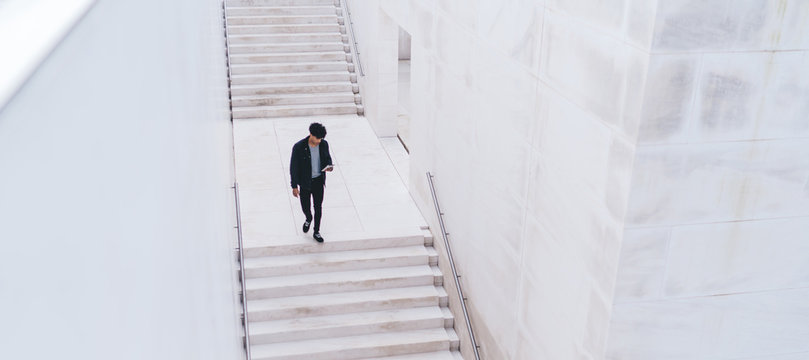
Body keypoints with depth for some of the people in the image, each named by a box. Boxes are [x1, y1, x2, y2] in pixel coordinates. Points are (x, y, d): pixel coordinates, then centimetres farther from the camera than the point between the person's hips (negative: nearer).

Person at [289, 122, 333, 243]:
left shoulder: (324, 144, -9)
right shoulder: (299, 147, -20)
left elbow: (327, 158, 10)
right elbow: (293, 167, -13)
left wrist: (329, 166, -14)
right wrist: (294, 186, -12)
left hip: (318, 181, 2)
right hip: (305, 182, -2)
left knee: (318, 207, 10)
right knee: (305, 207, 12)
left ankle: (316, 232, 27)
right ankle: (308, 219, 48)